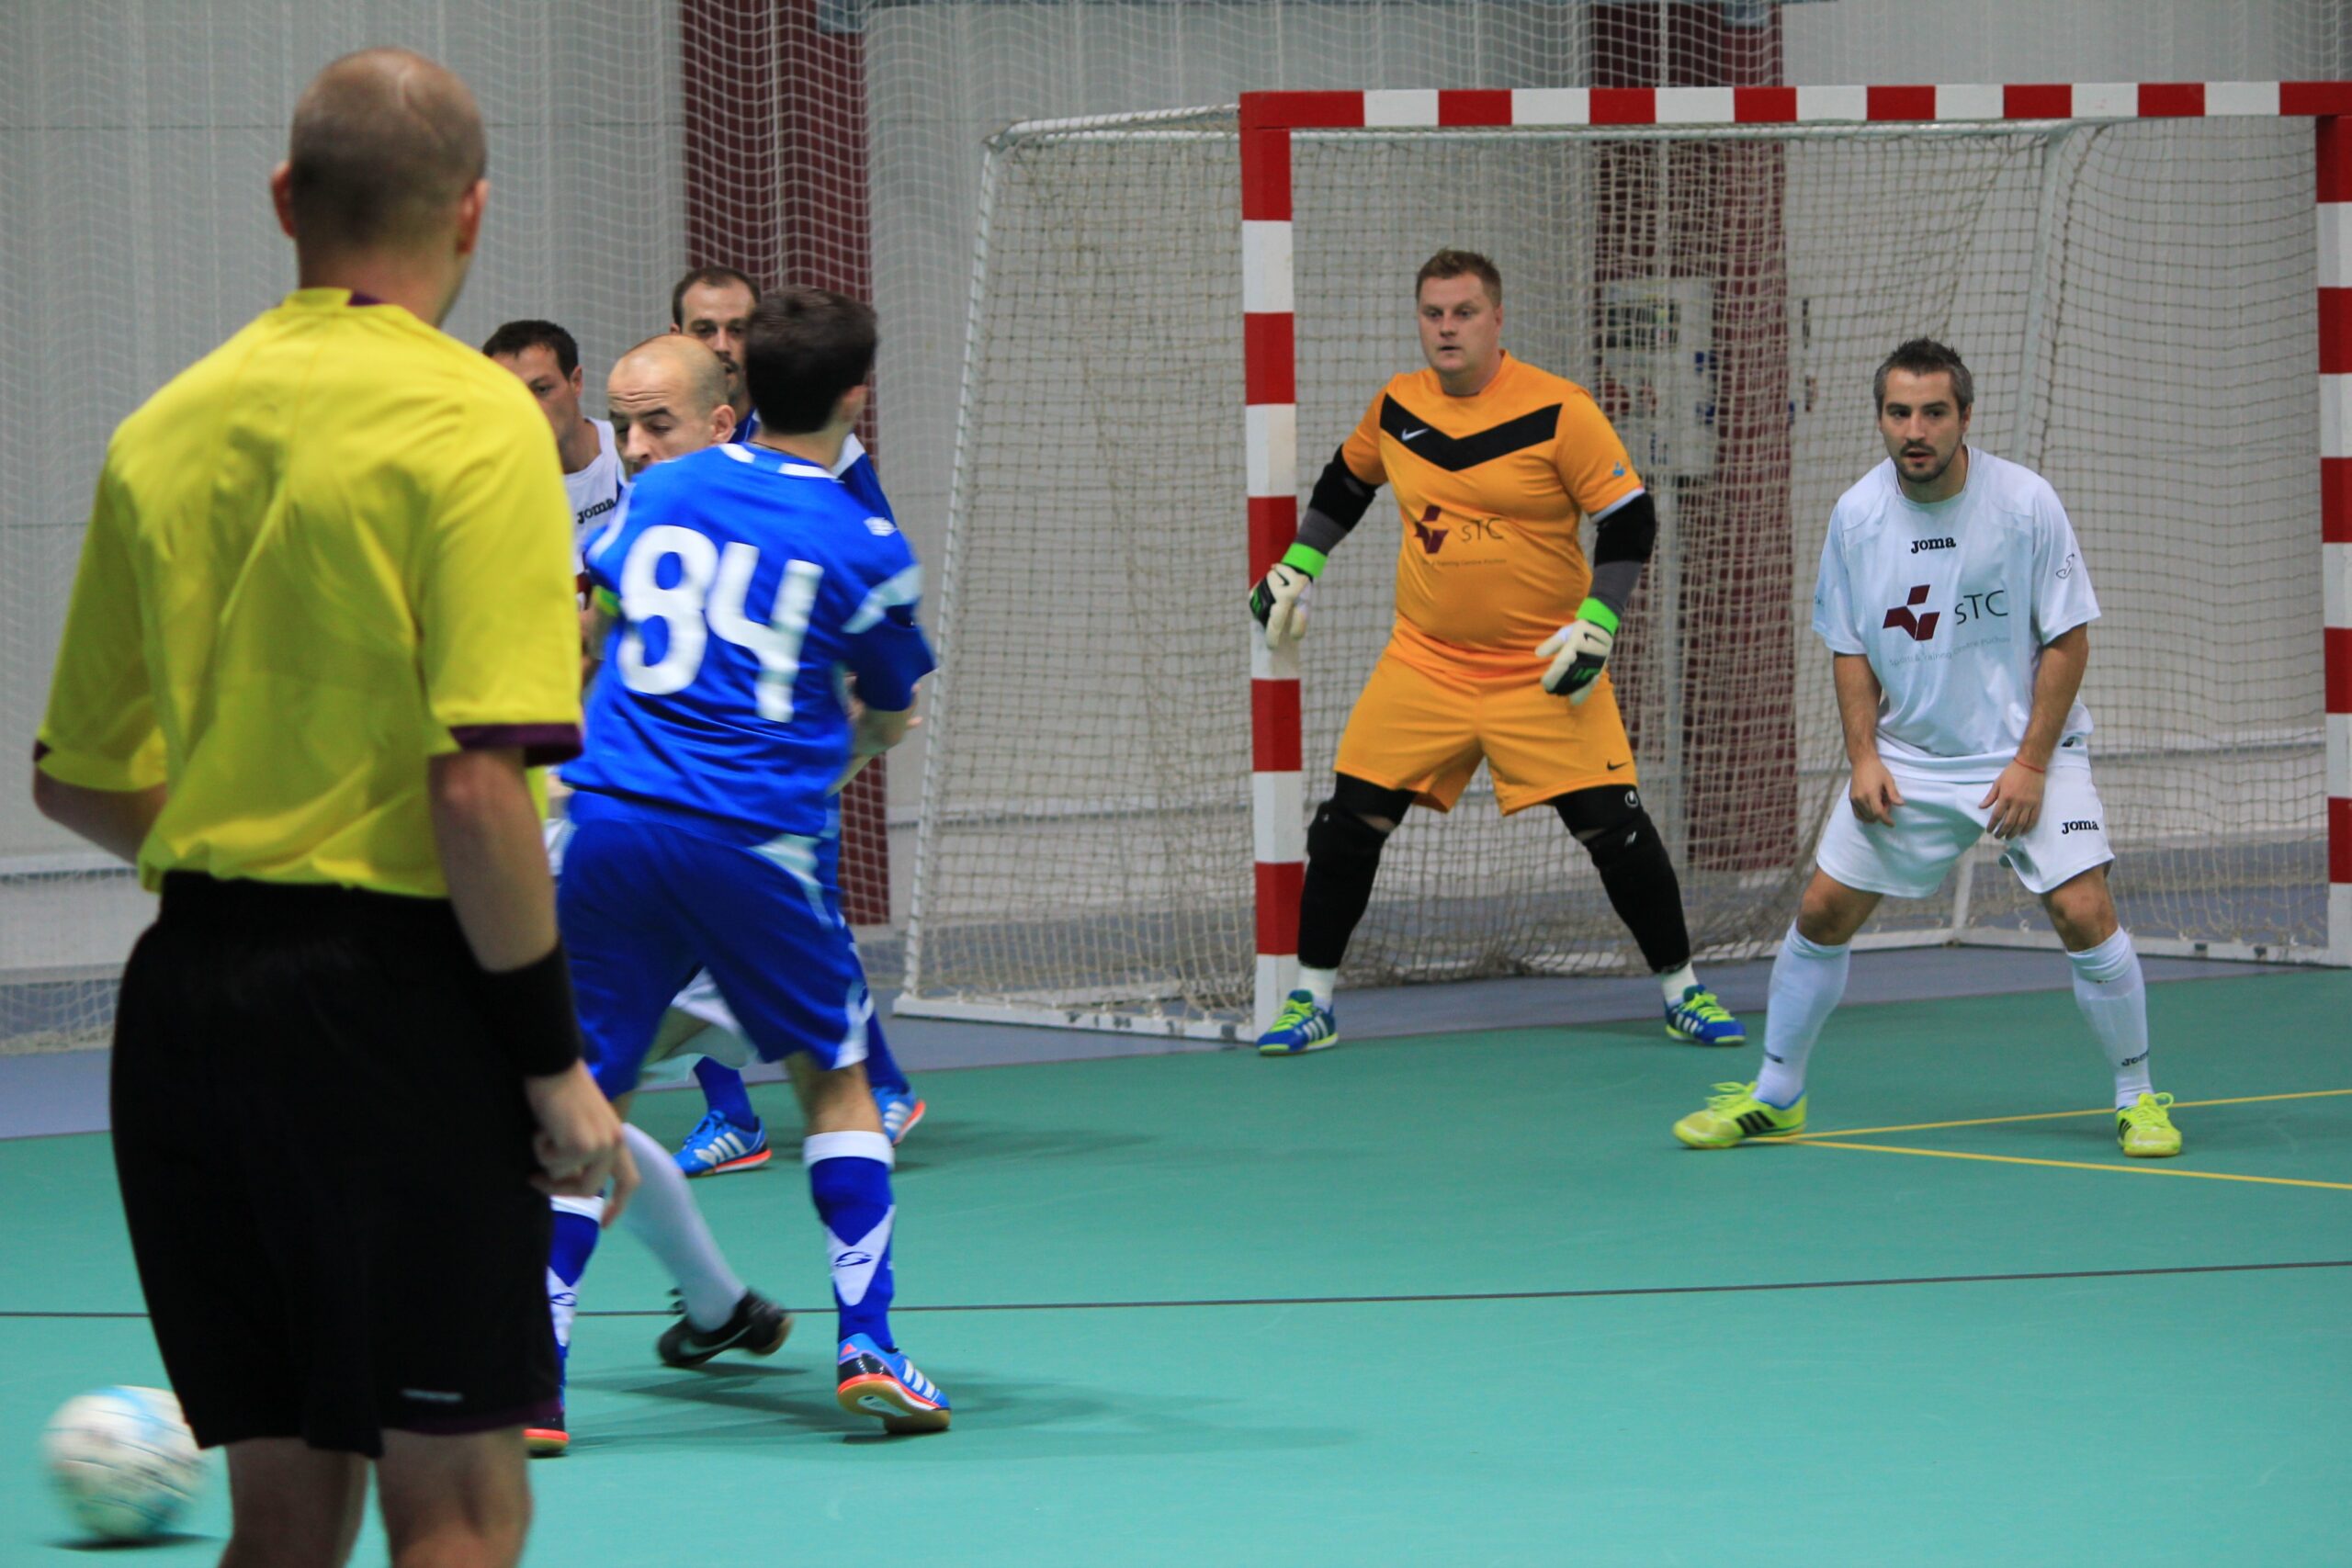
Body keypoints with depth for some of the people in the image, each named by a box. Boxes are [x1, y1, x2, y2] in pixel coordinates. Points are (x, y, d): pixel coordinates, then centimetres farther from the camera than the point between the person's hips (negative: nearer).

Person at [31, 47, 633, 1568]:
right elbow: (477, 786, -18)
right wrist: (555, 1064, -11)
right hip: (393, 997, -6)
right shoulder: (469, 419, -10)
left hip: (186, 990, 6)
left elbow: (78, 777, 16)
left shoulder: (163, 434, 9)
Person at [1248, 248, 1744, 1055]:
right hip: (1424, 663, 3)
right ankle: (1311, 999, 10)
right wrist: (1296, 566, 14)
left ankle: (1681, 990, 12)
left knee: (1614, 826, -6)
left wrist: (1596, 624, -17)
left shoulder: (1558, 411, -12)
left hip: (1544, 671, -3)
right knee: (1350, 821, -4)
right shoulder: (1396, 407, 1)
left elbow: (1629, 520, -9)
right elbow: (1345, 482, 21)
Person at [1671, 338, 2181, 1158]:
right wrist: (1864, 756, -6)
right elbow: (1850, 648, 6)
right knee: (1822, 914, 0)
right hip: (1906, 759, 3)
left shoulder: (2024, 501, -13)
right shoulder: (1857, 514, -5)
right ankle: (1774, 1096, 17)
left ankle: (2137, 1098, 1)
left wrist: (2030, 764, -15)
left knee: (2084, 915, -16)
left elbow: (2068, 639, -9)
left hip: (2027, 751, -3)